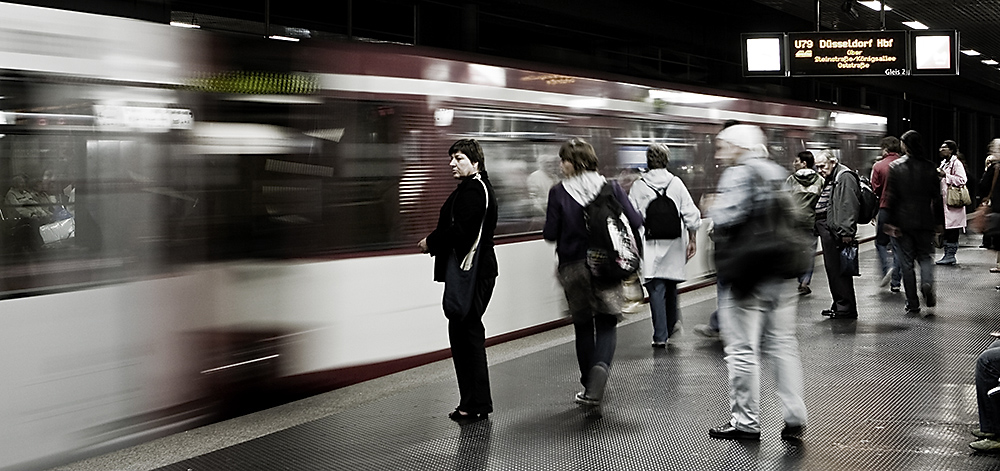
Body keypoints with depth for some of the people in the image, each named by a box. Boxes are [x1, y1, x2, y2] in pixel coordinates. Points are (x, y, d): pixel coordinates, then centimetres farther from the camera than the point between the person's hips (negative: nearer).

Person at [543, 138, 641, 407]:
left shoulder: (559, 193, -8)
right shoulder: (611, 188, -4)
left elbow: (550, 234, -7)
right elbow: (635, 222, -6)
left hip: (574, 268, 0)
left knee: (583, 327, 13)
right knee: (606, 324, 7)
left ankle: (589, 388, 19)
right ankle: (601, 367, -22)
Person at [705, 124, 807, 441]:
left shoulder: (737, 175, -11)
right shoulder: (778, 174, 14)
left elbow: (728, 219, -22)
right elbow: (796, 217, 16)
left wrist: (713, 210, -3)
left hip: (745, 275, -8)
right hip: (779, 274, 8)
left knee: (743, 349, 0)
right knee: (783, 344, 11)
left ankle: (746, 421, 5)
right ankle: (794, 418, 9)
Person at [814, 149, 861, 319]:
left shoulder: (845, 177, -12)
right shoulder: (831, 179, 21)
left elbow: (849, 205, -21)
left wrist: (846, 231, -26)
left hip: (837, 232, -11)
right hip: (827, 231, 11)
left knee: (839, 271, -9)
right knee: (833, 270, 15)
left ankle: (846, 308, -6)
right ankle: (839, 305, 22)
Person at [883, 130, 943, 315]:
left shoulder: (895, 167, -7)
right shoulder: (930, 167, 1)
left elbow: (890, 197, -9)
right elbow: (937, 197, 3)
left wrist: (889, 222, -5)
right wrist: (939, 222, 10)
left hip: (902, 221, -2)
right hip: (925, 221, 2)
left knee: (906, 262, 5)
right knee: (924, 256, 17)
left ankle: (912, 303, 6)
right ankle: (927, 283, -13)